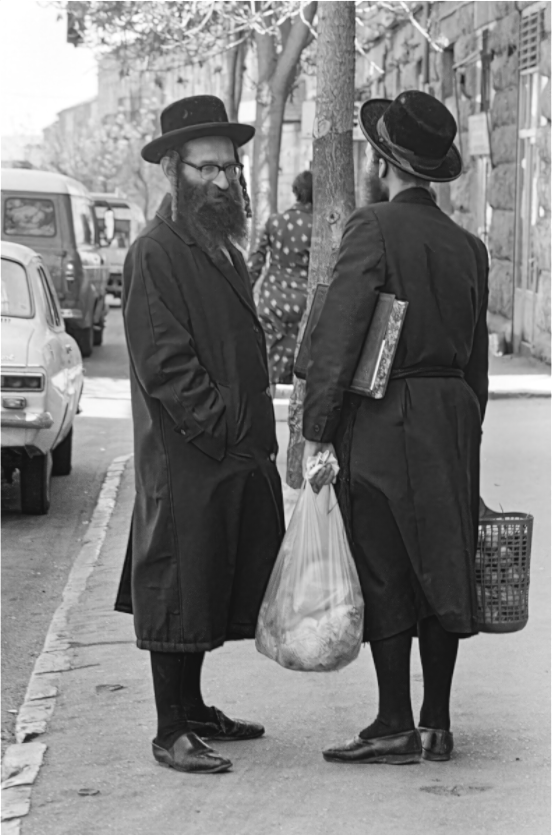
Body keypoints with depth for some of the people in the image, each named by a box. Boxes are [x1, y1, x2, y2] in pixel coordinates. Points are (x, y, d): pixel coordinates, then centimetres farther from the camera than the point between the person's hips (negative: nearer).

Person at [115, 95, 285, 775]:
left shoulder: (222, 248, 17)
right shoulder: (154, 254, -12)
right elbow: (165, 365, -17)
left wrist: (259, 433, 13)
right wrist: (225, 433, -19)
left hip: (240, 457, 9)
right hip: (184, 462, -9)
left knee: (214, 588, 15)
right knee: (178, 592, -2)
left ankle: (193, 710, 26)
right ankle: (172, 735, 3)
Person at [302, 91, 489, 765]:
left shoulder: (373, 230, -11)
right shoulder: (468, 246, 10)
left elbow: (336, 336, -16)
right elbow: (476, 357, 14)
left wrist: (315, 432, -13)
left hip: (383, 424, -6)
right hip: (452, 426, 6)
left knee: (384, 577, 0)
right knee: (440, 571, 11)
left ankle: (396, 728, 3)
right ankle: (437, 723, 16)